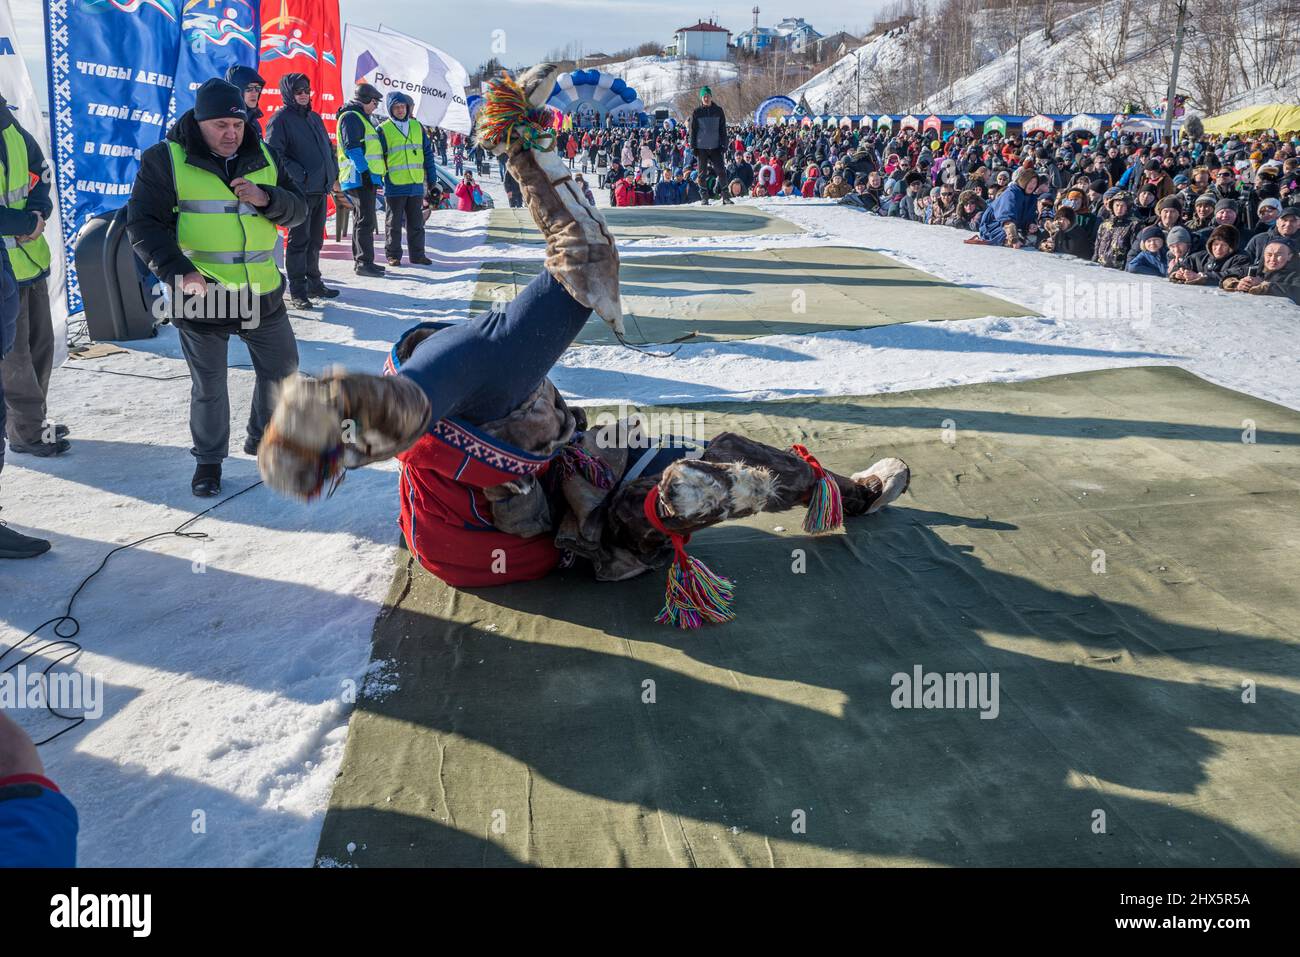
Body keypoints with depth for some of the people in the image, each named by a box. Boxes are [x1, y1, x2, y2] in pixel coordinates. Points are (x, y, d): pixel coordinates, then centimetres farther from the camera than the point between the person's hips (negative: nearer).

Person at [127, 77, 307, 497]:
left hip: (263, 294, 4)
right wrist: (178, 271, -23)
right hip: (201, 297, -4)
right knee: (209, 386, 7)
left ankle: (263, 436, 38)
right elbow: (144, 225, -9)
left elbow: (297, 209, 6)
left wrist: (266, 199, -16)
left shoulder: (263, 156, 7)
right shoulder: (165, 159, -5)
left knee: (282, 368, 15)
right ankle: (209, 460, 26)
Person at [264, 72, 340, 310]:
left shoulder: (314, 118, 17)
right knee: (299, 240, -4)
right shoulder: (281, 119, -6)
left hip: (321, 189, 7)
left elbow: (328, 147, 25)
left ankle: (313, 283, 25)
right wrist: (300, 175, -18)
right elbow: (274, 154, -13)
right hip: (300, 190, -7)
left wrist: (333, 174, 12)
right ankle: (297, 291, 1)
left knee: (315, 240, 15)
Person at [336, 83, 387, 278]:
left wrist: (372, 174, 25)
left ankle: (360, 260, 19)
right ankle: (364, 262, -13)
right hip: (360, 177, -11)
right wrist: (364, 170, -23)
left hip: (365, 177, 11)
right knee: (366, 221, -12)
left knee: (363, 219, 14)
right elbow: (352, 147, -18)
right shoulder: (351, 117, -8)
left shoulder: (361, 118, 24)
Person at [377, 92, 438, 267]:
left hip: (416, 184, 4)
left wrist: (432, 176, 10)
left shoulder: (417, 126, 10)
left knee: (416, 223, 9)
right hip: (394, 185, -4)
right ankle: (393, 255, 12)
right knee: (393, 223, 4)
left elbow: (427, 152, 14)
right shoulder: (383, 129, -2)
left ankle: (417, 254, 17)